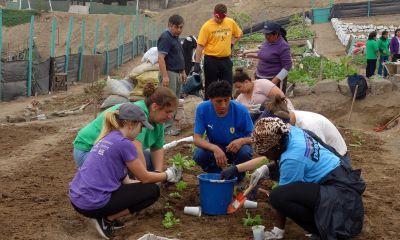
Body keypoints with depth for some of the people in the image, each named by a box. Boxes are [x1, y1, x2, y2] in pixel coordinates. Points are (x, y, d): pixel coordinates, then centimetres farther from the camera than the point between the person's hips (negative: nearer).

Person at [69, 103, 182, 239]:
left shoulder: (108, 138, 14)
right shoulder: (124, 143, -13)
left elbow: (125, 180, 17)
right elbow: (144, 178, -2)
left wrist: (160, 177, 22)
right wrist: (168, 175, 16)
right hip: (93, 204, -9)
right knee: (152, 191, 4)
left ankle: (107, 216, 13)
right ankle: (107, 219, -1)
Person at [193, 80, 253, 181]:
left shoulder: (241, 110, -22)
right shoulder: (202, 109, -20)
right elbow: (197, 138, -22)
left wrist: (242, 140, -38)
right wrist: (215, 148, -41)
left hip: (235, 148, -1)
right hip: (214, 147, 1)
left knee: (245, 152, -35)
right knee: (198, 155, -30)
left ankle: (238, 177, 1)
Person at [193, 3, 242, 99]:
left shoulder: (231, 22, 1)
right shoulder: (207, 26, -10)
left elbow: (238, 34, 21)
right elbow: (200, 46, -10)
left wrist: (231, 43, 6)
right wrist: (197, 63, -14)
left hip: (226, 59, 4)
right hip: (211, 60, -3)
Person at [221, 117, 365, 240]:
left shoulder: (292, 157, -23)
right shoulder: (291, 133, 1)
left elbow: (282, 196, -12)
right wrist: (265, 169, 4)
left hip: (341, 196, -10)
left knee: (278, 196, -25)